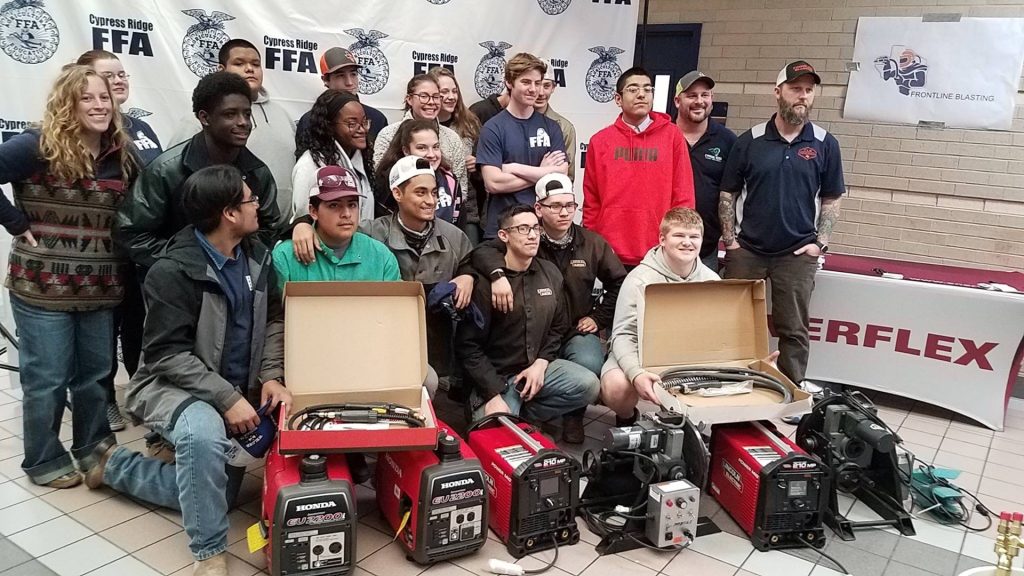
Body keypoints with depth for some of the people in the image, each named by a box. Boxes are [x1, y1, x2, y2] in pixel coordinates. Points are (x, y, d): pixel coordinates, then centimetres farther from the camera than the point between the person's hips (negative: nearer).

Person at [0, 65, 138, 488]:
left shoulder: (122, 154, 4)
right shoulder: (38, 146, -10)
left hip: (101, 290, 5)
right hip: (42, 288, -4)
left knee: (96, 374, 16)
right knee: (46, 378, 7)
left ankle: (95, 449, 34)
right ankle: (43, 460, 25)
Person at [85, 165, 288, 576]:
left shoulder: (256, 256, 0)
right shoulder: (173, 271, -21)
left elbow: (274, 320, 7)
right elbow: (167, 354, -21)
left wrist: (271, 376, -9)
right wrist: (227, 398, -27)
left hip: (237, 391, 7)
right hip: (175, 387, -7)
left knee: (214, 493, 8)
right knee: (205, 433, -41)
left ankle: (115, 464, 28)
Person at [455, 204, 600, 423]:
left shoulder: (550, 273, 4)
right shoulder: (485, 281, -13)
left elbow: (558, 327, 11)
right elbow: (468, 345, -13)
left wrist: (541, 363, -6)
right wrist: (494, 395, -19)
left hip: (537, 366, 5)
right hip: (495, 375, -5)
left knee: (589, 385, -18)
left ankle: (525, 414, 0)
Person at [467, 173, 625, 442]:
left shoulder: (592, 243, 5)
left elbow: (618, 282, 14)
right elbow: (484, 250, -17)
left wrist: (598, 317, 6)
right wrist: (498, 274, -36)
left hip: (577, 332, 2)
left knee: (589, 364, -32)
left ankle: (574, 416, 1)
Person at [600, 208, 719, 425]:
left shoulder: (711, 280, 1)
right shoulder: (640, 279, -15)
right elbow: (624, 335, -18)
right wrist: (636, 373, -38)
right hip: (639, 354, -4)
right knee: (617, 387, -35)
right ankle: (626, 418, 6)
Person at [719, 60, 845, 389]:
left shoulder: (824, 144, 2)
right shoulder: (749, 141, 0)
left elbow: (831, 199, 8)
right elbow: (728, 194, 4)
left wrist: (820, 241, -3)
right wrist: (729, 240, -3)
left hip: (797, 254, 0)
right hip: (746, 250, 0)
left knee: (793, 331, 7)